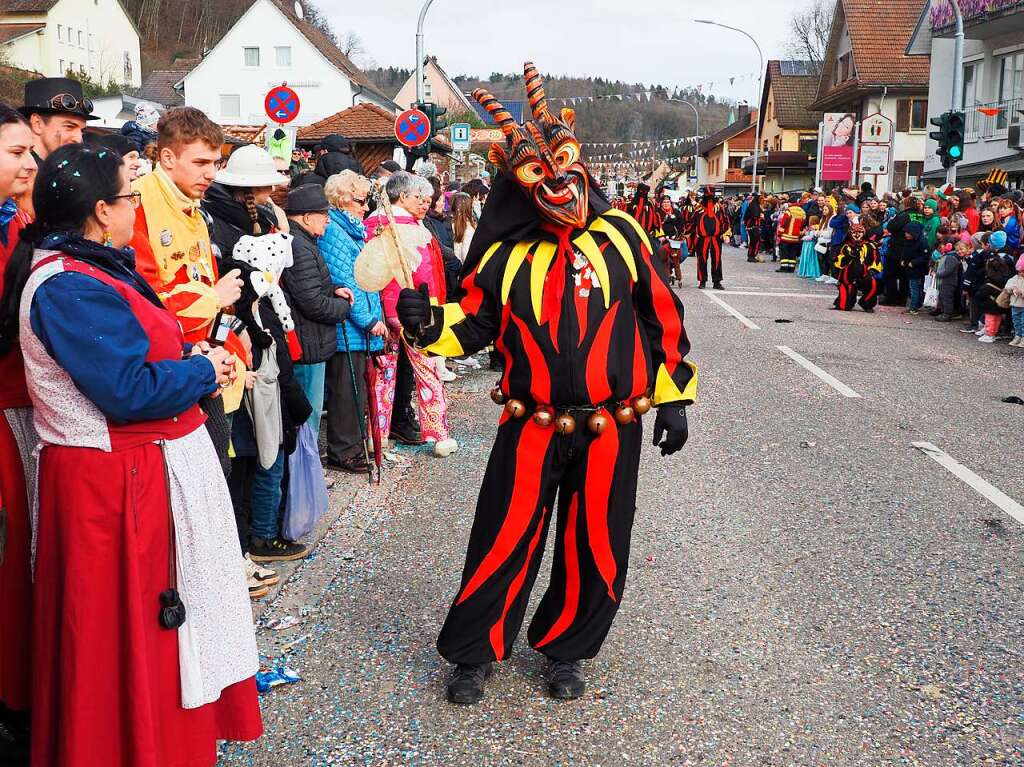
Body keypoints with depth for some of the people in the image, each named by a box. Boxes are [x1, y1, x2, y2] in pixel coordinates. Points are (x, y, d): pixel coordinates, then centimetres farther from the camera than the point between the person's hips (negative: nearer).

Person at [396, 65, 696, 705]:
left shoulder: (620, 235, -2)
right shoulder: (508, 255, 0)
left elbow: (662, 317, 3)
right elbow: (471, 326, 5)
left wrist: (673, 396, 3)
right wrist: (429, 322, -17)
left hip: (612, 429, 0)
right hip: (531, 428, 0)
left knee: (595, 550, 10)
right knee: (503, 542, 3)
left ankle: (565, 650, 32)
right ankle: (475, 652, 23)